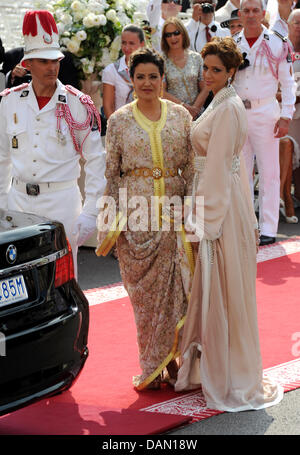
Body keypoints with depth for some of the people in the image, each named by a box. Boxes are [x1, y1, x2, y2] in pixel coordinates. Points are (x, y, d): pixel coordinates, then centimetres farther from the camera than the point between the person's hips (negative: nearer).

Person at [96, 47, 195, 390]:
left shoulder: (180, 116, 6)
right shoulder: (119, 121, 4)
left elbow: (191, 166, 7)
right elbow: (111, 172, 5)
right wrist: (110, 219, 0)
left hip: (173, 211, 1)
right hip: (136, 211, -1)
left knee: (174, 285, -3)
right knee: (143, 288, 1)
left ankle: (169, 357, 10)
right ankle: (151, 367, 9)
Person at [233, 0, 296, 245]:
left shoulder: (277, 44, -3)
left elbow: (288, 82, -2)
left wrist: (286, 116, -9)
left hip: (265, 112, -4)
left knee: (269, 172, -3)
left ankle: (268, 229, 1)